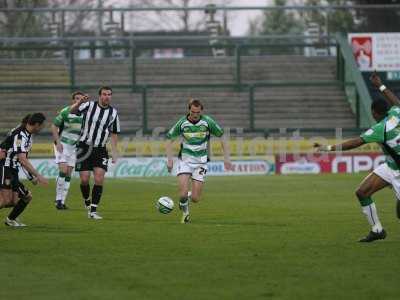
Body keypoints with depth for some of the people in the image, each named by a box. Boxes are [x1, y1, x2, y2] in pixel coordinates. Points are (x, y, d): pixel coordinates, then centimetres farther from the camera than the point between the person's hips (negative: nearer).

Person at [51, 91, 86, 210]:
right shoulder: (65, 112, -10)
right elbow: (54, 126, -5)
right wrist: (58, 142, -14)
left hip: (74, 146, 5)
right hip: (62, 144, -5)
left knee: (68, 174, 3)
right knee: (63, 171, -17)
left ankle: (62, 201, 7)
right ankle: (58, 199, -10)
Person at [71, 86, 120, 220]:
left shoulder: (113, 113, 4)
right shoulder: (89, 106, -4)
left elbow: (114, 134, 12)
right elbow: (72, 111, -15)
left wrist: (114, 152, 3)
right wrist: (79, 102, -34)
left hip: (100, 150, 2)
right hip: (84, 147, -2)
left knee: (99, 179, -10)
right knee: (84, 179, -4)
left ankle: (93, 211, -3)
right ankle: (87, 201, 28)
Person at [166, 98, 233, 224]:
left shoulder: (208, 121, -8)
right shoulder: (182, 123, -7)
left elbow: (221, 137, 3)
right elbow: (169, 139, 3)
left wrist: (226, 158, -3)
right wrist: (169, 159, -8)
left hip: (200, 161, 0)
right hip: (185, 160, 0)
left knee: (195, 198, -5)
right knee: (183, 193, -16)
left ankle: (188, 196, 34)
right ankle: (185, 212, 17)